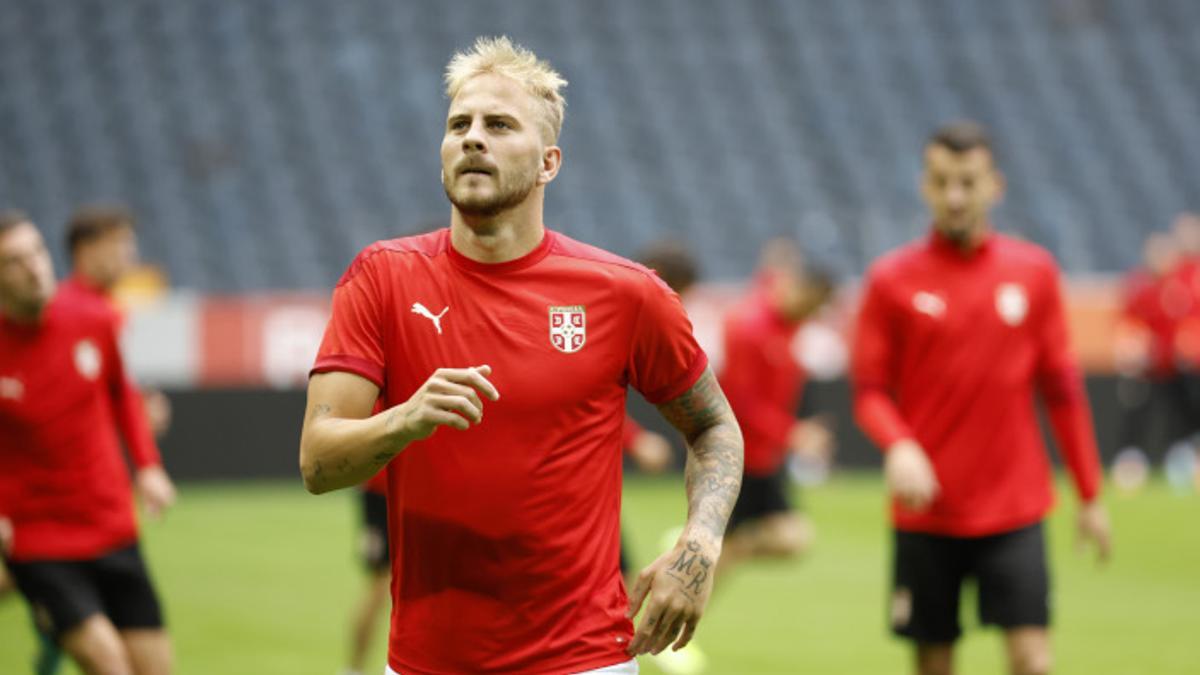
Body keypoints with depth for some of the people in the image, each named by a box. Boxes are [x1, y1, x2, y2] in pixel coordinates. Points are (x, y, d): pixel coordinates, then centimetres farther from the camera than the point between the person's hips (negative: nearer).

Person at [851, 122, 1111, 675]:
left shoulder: (1034, 272, 3)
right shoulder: (892, 279, -1)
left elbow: (1061, 388, 8)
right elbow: (869, 390, 0)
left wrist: (1089, 495, 8)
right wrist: (899, 446, -21)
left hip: (1014, 509, 0)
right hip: (927, 514, 0)